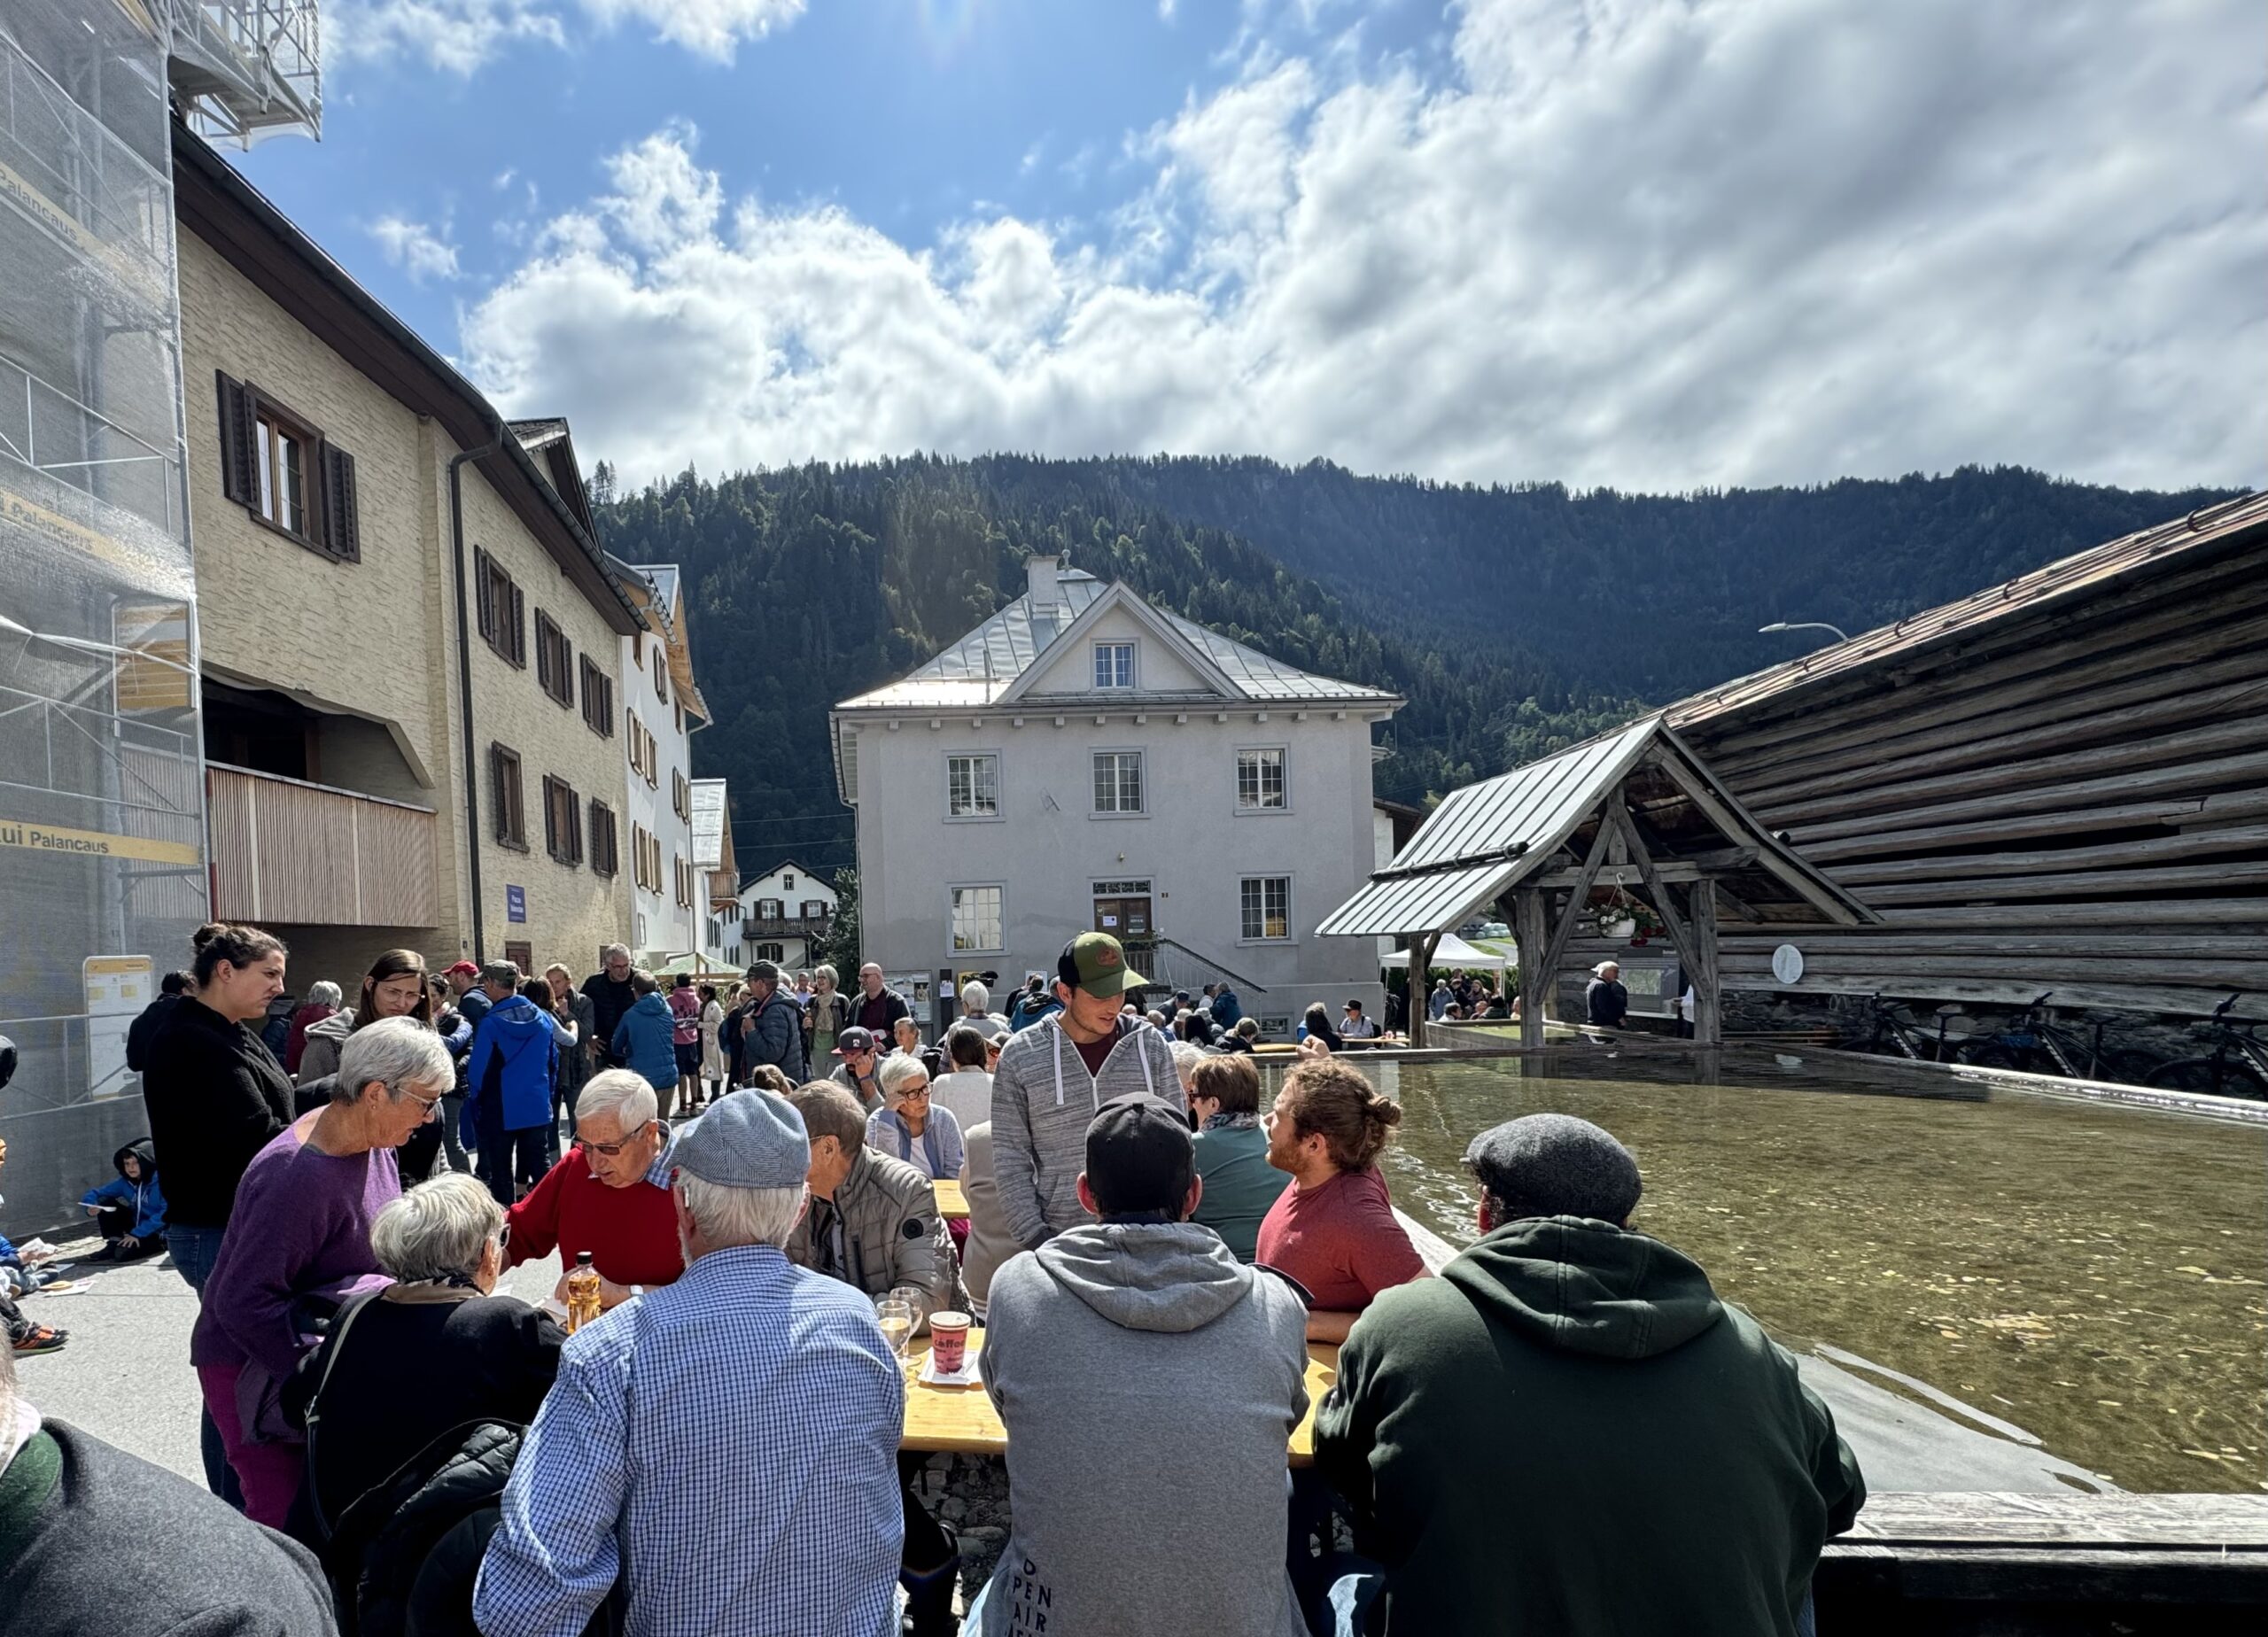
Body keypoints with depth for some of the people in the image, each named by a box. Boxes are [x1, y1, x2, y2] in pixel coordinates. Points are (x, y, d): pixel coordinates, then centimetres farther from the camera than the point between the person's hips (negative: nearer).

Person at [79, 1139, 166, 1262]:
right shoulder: (125, 1182, 0)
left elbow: (166, 1213, -28)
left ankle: (157, 1244, -2)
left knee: (123, 1253, -29)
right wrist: (91, 1206, -19)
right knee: (104, 1201, -2)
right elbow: (93, 1193, 5)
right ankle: (114, 1243, 1)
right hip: (137, 1226, 7)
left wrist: (137, 1233, -28)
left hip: (159, 1232, -7)